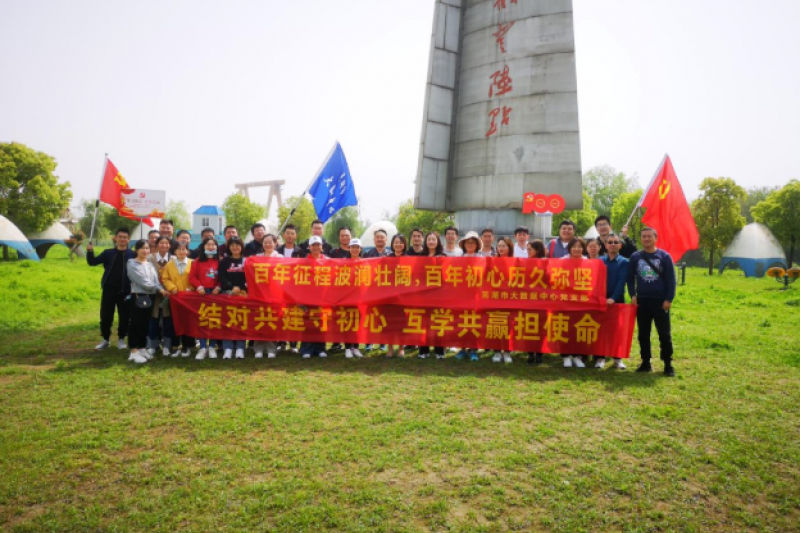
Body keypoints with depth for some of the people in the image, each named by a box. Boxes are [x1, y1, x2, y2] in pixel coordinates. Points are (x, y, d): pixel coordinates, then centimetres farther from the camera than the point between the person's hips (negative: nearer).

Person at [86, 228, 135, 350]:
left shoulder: (132, 255, -1)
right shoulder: (108, 253, 5)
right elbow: (93, 262, 3)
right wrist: (90, 252, -14)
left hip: (125, 291, -2)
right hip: (108, 289, 2)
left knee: (124, 316, 6)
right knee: (105, 316, 7)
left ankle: (121, 339, 22)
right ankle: (105, 339, 22)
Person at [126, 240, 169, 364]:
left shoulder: (150, 264, 14)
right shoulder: (132, 264, -5)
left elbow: (156, 280, 6)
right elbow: (143, 281, -14)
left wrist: (161, 289, -14)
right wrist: (159, 289, -12)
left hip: (149, 297, 6)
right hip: (137, 297, -6)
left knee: (145, 324, 11)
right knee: (136, 324, -3)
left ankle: (142, 349, 20)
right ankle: (134, 352, 2)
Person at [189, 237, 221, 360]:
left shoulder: (219, 261, 5)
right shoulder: (198, 261, 5)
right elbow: (192, 276, 1)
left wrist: (218, 287, -9)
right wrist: (199, 286, -12)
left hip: (215, 293, 0)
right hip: (201, 293, 0)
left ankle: (212, 347, 12)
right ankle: (202, 348, 5)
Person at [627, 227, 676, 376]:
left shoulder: (665, 256, -1)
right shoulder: (635, 257, 4)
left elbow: (671, 280, -2)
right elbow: (630, 278, 9)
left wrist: (669, 299, -8)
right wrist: (632, 295, -3)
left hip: (660, 301, -2)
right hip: (642, 301, 2)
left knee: (664, 334, 1)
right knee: (643, 334, 8)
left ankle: (668, 364, 10)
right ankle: (645, 362, 18)